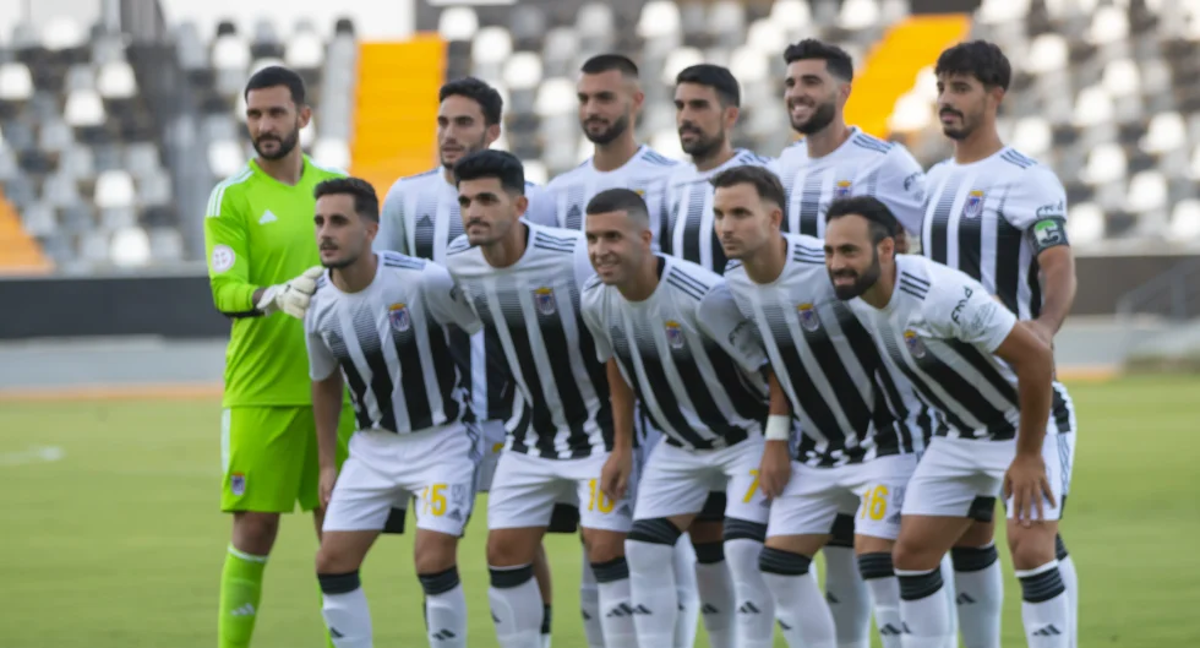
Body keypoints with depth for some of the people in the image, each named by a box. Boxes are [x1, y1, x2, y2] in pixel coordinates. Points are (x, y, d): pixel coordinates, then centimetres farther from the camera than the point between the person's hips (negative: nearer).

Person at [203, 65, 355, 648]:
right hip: (259, 389, -4)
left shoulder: (334, 187, 10)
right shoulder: (232, 196, -4)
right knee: (254, 529, -4)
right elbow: (225, 291, -14)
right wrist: (276, 297, -31)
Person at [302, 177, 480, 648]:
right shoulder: (319, 305, -6)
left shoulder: (423, 281, -23)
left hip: (442, 438, -5)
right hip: (374, 445, 5)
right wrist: (326, 464, 14)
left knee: (433, 561, -17)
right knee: (332, 562, -2)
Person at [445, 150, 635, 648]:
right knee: (504, 551, 2)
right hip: (532, 433, 6)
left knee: (607, 549, -14)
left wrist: (623, 447, -18)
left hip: (598, 428, -6)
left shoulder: (576, 256, -23)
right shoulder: (457, 263, -7)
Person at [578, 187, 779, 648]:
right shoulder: (596, 300, -12)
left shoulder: (705, 297, -33)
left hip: (746, 434, -6)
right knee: (643, 547, -1)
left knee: (744, 550, -19)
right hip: (681, 443, 6)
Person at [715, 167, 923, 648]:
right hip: (818, 444, 7)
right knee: (779, 563, 3)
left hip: (884, 436, -7)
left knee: (878, 559, -16)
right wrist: (777, 439, 8)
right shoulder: (734, 285, -3)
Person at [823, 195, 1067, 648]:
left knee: (1031, 552, -17)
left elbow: (1035, 356, -29)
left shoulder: (941, 293, -33)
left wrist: (1028, 456, -23)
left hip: (1020, 428, -7)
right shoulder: (853, 298, -10)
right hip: (955, 437, 7)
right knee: (911, 554, 1)